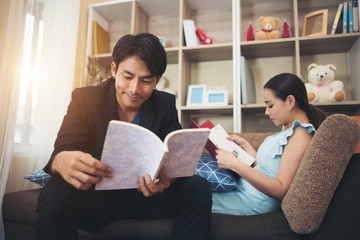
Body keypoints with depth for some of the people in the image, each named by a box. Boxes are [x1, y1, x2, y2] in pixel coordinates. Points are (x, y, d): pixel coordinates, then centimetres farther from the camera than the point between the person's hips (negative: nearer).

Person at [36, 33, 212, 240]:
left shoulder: (166, 105, -2)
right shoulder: (84, 98, -5)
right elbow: (63, 151, -13)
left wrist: (166, 177, -34)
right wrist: (61, 161, -41)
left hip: (146, 194, 2)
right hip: (95, 195, -1)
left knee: (198, 188, -20)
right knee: (55, 194, -32)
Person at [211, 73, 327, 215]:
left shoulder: (301, 135, -18)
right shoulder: (289, 130, 12)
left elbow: (281, 190, -24)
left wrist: (235, 165, -27)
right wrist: (245, 145, 16)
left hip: (252, 201, -9)